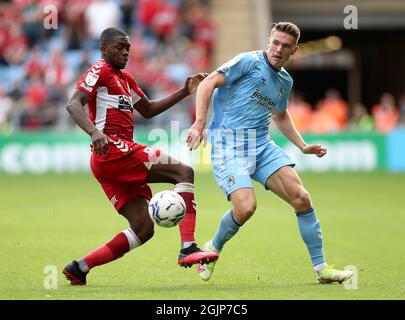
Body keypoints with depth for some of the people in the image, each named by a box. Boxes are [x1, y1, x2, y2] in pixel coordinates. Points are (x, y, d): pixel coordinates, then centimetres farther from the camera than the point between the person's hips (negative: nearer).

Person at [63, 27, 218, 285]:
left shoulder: (125, 78, 26)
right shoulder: (100, 71, -2)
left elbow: (148, 110, 34)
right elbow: (73, 104, -15)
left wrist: (184, 92, 24)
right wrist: (94, 132, -32)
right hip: (112, 150, -10)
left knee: (144, 229, 3)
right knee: (184, 172, -16)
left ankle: (79, 269, 3)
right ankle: (188, 248, -28)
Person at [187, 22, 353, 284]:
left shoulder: (285, 81, 16)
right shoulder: (250, 62, -7)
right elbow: (208, 83, -12)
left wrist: (303, 146, 25)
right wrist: (200, 123, -23)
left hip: (262, 145, 6)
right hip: (229, 144, -6)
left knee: (301, 198, -9)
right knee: (246, 206, -24)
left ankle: (321, 268, 1)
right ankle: (213, 249, 7)